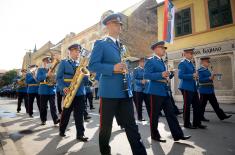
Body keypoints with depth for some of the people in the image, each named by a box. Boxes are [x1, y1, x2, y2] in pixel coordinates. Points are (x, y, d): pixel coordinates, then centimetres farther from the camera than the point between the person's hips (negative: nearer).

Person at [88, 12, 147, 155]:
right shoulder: (100, 44, 0)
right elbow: (92, 65, -10)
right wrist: (113, 68, -22)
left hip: (126, 92, 6)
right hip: (109, 92, -5)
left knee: (131, 126, 7)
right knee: (106, 126, 10)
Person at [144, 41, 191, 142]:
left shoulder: (162, 62, 19)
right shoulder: (150, 61, -7)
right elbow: (146, 75, -19)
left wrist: (167, 75, 9)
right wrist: (161, 75, -26)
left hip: (165, 91, 9)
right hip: (156, 92, -8)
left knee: (171, 113, 10)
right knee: (155, 115, 3)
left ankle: (177, 135, 18)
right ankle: (155, 135, 18)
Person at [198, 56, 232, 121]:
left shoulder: (207, 70, 16)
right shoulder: (200, 70, -13)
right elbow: (200, 80, -21)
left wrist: (212, 77, 9)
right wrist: (209, 78, -24)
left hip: (210, 91, 9)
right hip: (204, 91, -9)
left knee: (215, 104, 12)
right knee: (202, 105, 2)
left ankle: (222, 116, 18)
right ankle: (201, 117, 14)